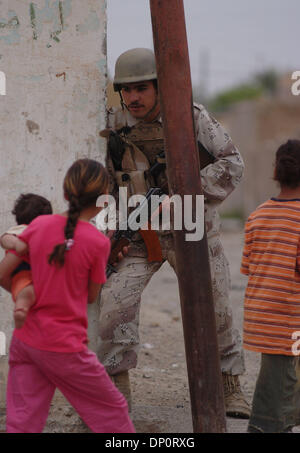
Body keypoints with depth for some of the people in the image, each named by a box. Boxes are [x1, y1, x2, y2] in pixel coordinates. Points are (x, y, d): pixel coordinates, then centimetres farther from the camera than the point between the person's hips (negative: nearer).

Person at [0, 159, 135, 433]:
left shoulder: (40, 225, 0)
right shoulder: (98, 243, -12)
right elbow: (91, 297, 1)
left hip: (24, 341, 5)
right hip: (64, 348, -5)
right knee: (112, 411, 12)